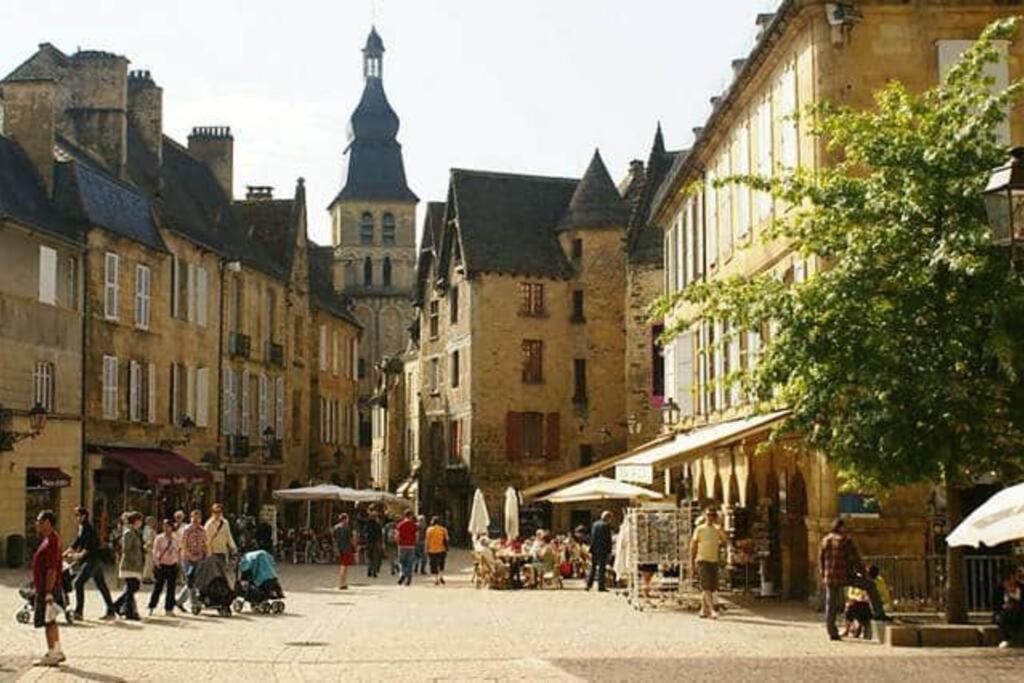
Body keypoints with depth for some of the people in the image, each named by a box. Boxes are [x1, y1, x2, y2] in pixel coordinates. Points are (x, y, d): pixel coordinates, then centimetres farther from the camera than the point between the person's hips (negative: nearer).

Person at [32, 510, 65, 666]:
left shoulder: (51, 542, -20)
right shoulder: (50, 539, 12)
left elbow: (52, 570, -24)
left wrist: (48, 594, -25)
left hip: (47, 588, -10)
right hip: (45, 588, 10)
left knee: (48, 621, -4)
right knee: (50, 621, 15)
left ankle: (52, 655, 0)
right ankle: (57, 652, 21)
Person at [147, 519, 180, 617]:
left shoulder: (175, 539, 8)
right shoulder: (159, 539, -3)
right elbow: (155, 552, -6)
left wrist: (178, 561, 6)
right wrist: (156, 563, -14)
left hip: (172, 566, 4)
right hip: (161, 566, -4)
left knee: (171, 589, 5)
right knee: (158, 587, -3)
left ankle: (169, 609, 11)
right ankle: (151, 608, 8)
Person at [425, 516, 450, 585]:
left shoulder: (429, 529, -3)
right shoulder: (443, 529, 1)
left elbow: (427, 541, -4)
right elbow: (446, 540, 2)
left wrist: (427, 550, 2)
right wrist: (446, 549, 10)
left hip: (432, 551, -2)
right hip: (441, 550, 2)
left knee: (434, 565, 5)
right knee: (441, 564, 20)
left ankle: (436, 579, 1)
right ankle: (441, 576, 6)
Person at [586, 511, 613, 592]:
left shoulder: (594, 524, 9)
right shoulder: (607, 525, -10)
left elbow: (592, 537, 10)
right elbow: (608, 539, -10)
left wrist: (591, 550, 12)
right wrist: (609, 551, -5)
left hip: (594, 549, 6)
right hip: (603, 550, -6)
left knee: (593, 567, 15)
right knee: (601, 568, -2)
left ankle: (589, 584, 11)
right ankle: (601, 586, -2)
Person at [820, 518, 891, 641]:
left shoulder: (825, 541, 9)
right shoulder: (846, 541, -9)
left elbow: (821, 560, 12)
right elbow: (855, 558, -9)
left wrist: (823, 576, 21)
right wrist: (862, 573, 2)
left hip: (830, 578, 5)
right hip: (845, 576, -5)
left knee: (831, 605, 10)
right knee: (870, 585, 10)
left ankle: (832, 633, 9)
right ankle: (878, 613, 9)